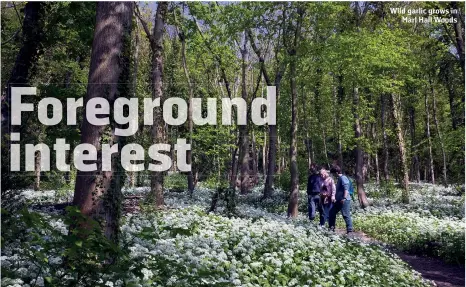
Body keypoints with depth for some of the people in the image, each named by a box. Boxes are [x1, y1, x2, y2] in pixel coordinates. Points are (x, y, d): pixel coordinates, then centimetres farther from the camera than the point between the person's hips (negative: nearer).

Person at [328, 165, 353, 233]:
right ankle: (331, 228, 24)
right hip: (339, 200, 11)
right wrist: (335, 197, 34)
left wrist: (344, 198, -30)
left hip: (344, 200, -11)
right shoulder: (340, 178, 19)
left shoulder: (343, 178, -12)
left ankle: (350, 230, -4)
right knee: (332, 212, 15)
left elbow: (346, 188, -23)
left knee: (346, 215, -8)